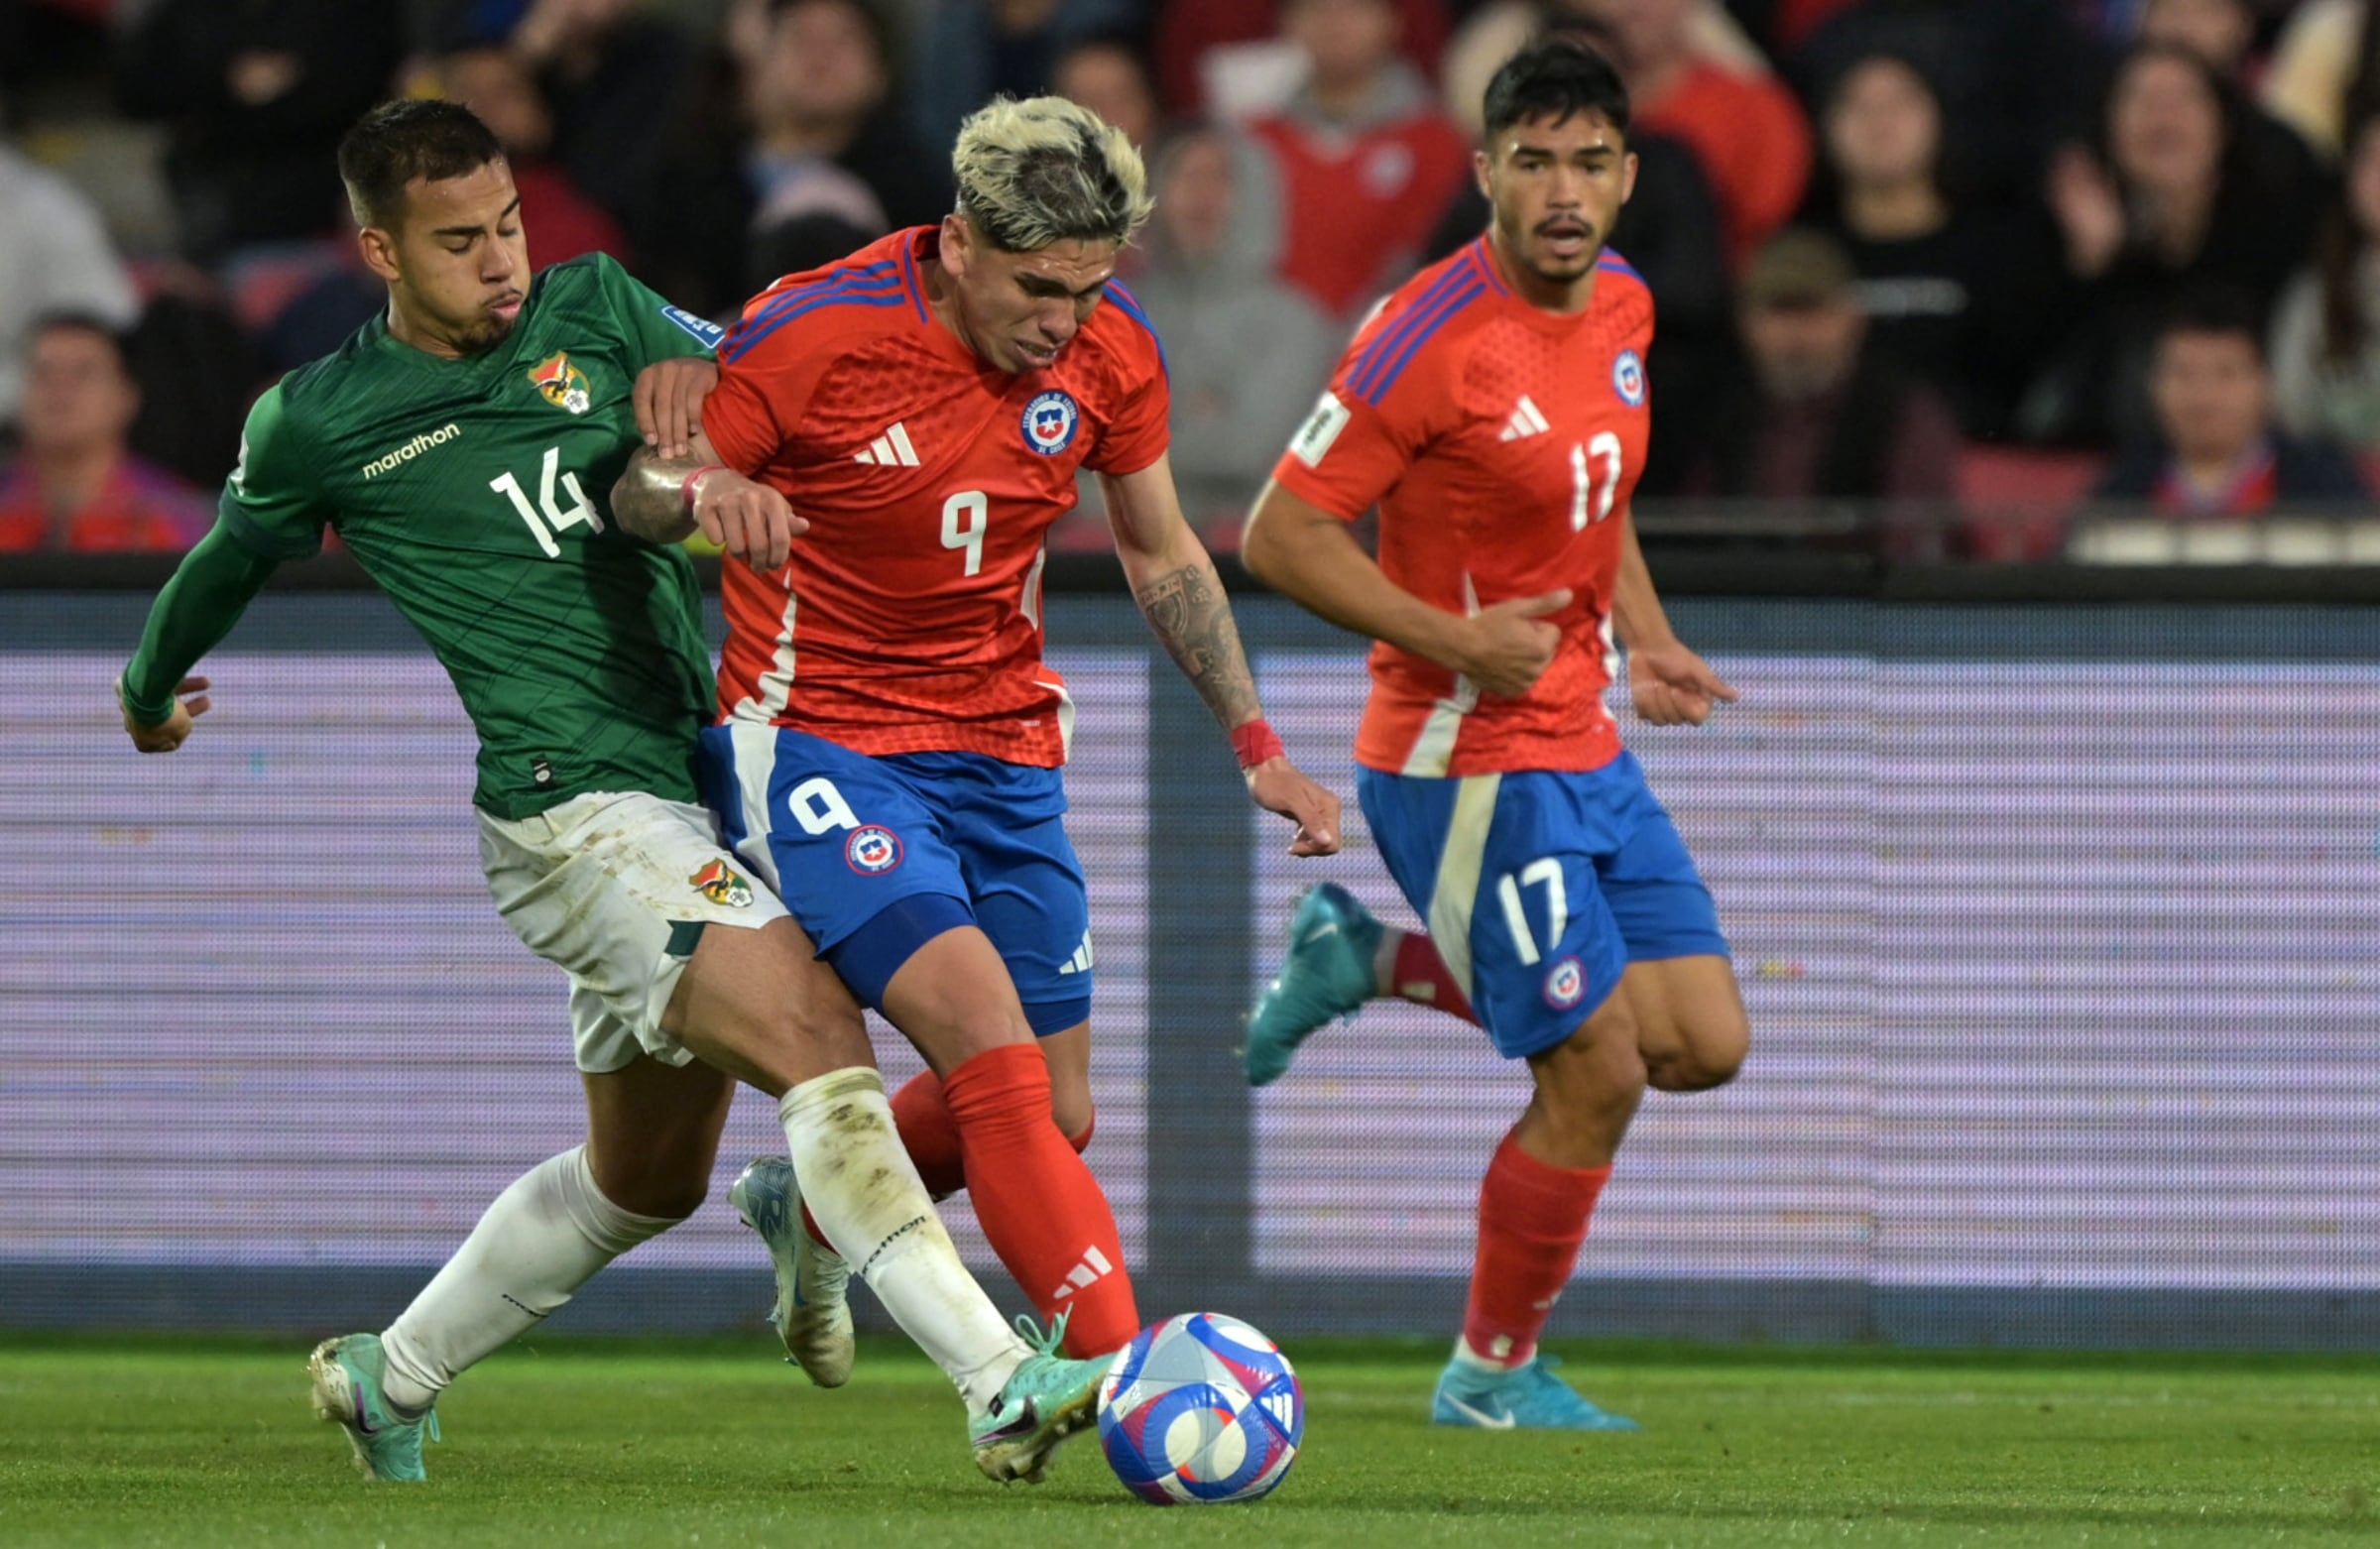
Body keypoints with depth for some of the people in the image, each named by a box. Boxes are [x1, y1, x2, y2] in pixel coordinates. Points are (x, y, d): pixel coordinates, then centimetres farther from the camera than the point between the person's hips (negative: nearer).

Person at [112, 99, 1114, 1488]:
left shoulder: (594, 311, 10)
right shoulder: (320, 424, 1)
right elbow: (227, 565, 19)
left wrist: (728, 465, -21)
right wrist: (150, 693, 36)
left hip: (700, 781, 7)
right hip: (574, 810, -7)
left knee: (647, 1177, 18)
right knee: (822, 1040, -23)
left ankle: (391, 1376, 39)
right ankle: (1006, 1391, -31)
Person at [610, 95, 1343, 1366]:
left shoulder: (1109, 348, -5)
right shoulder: (812, 335, -20)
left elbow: (1162, 555, 12)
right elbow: (639, 500, -8)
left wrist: (1255, 746, 9)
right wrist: (692, 489, -33)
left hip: (1005, 752, 6)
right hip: (818, 741, -6)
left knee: (1055, 1117, 7)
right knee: (986, 1033, -25)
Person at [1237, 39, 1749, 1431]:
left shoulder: (1622, 307, 5)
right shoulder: (1437, 336, -20)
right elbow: (1281, 537, -17)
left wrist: (1646, 639, 7)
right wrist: (1456, 644, -22)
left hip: (1583, 746, 8)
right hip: (1470, 762, -8)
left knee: (1704, 1042, 6)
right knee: (1599, 1078, -6)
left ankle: (1374, 960, 19)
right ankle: (1495, 1375, 15)